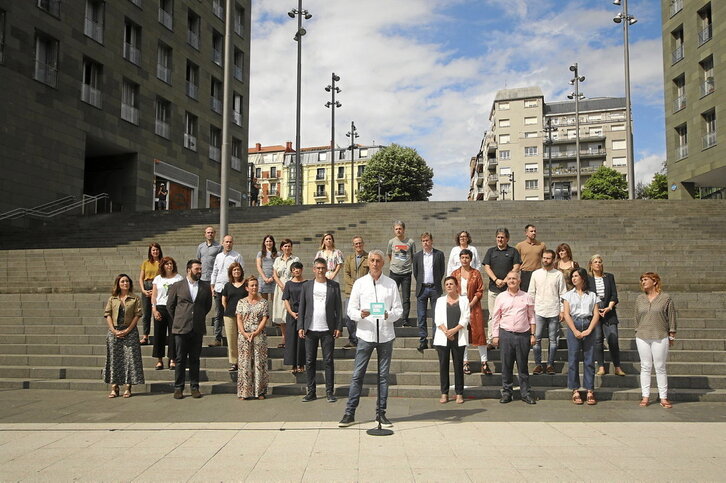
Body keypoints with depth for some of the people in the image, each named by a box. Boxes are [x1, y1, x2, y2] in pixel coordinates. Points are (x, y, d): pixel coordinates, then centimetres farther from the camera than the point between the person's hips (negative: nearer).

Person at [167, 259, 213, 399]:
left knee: (195, 359, 7)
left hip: (197, 329, 2)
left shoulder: (206, 287, 6)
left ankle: (195, 387, 13)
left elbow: (208, 305, 17)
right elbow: (170, 305, 9)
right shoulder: (177, 286, 1)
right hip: (181, 329, -1)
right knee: (180, 359, 3)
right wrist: (178, 320, 11)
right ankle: (178, 388, 10)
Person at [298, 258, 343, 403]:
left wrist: (339, 327, -3)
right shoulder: (306, 286, 8)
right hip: (310, 330, 2)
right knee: (310, 362, 5)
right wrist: (300, 327, 1)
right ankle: (311, 392, 14)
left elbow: (338, 307, 4)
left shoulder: (334, 286, 5)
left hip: (328, 330, -1)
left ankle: (330, 392, 9)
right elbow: (302, 307, 8)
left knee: (328, 361, 2)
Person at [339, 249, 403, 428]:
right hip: (365, 334, -1)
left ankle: (380, 413, 17)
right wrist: (360, 314, -18)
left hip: (385, 335, 1)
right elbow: (351, 309, 3)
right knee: (357, 375, 0)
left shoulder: (391, 284, 6)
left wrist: (389, 315, -17)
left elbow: (398, 310, 5)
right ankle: (350, 413, 6)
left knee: (383, 375, 7)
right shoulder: (360, 283, 5)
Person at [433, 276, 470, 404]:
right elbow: (437, 319, 2)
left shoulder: (463, 300, 8)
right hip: (442, 338, 1)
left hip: (459, 337, -1)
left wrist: (454, 330, -13)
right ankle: (444, 393, 8)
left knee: (458, 365, 1)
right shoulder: (440, 300, 12)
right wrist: (446, 332, -13)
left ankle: (459, 393, 9)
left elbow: (465, 319, -1)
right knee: (443, 365, 2)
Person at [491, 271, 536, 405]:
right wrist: (495, 336, 4)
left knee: (523, 366, 4)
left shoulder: (527, 297, 7)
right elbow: (496, 318, 9)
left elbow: (531, 317, 11)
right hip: (506, 334, 0)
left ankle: (525, 393, 13)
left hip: (523, 334, 0)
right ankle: (506, 392, 12)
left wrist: (532, 335, 6)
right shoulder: (501, 297, 7)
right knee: (506, 365, 3)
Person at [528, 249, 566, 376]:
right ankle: (538, 364, 7)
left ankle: (550, 364, 13)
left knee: (553, 339, 4)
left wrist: (562, 311, -2)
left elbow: (562, 294, 4)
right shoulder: (536, 274, 6)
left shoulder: (558, 274, 3)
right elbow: (531, 293, 9)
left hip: (554, 312, -1)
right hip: (538, 311, 1)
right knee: (537, 338, -2)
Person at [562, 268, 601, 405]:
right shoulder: (568, 295, 9)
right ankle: (575, 391, 5)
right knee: (573, 359, -1)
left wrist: (589, 330, -11)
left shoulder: (592, 295, 11)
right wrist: (575, 331, -11)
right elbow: (566, 314, 0)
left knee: (589, 359, 1)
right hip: (573, 326, 0)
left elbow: (596, 314, 3)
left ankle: (590, 390, 6)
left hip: (589, 327, 1)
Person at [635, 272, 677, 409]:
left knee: (660, 367, 1)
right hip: (642, 337, 3)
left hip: (660, 337, -3)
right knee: (645, 367, 6)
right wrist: (637, 333, 13)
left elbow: (671, 318, 2)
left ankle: (663, 398, 9)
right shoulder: (640, 299, 9)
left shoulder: (666, 298, -1)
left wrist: (671, 336, 2)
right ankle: (645, 397, 11)